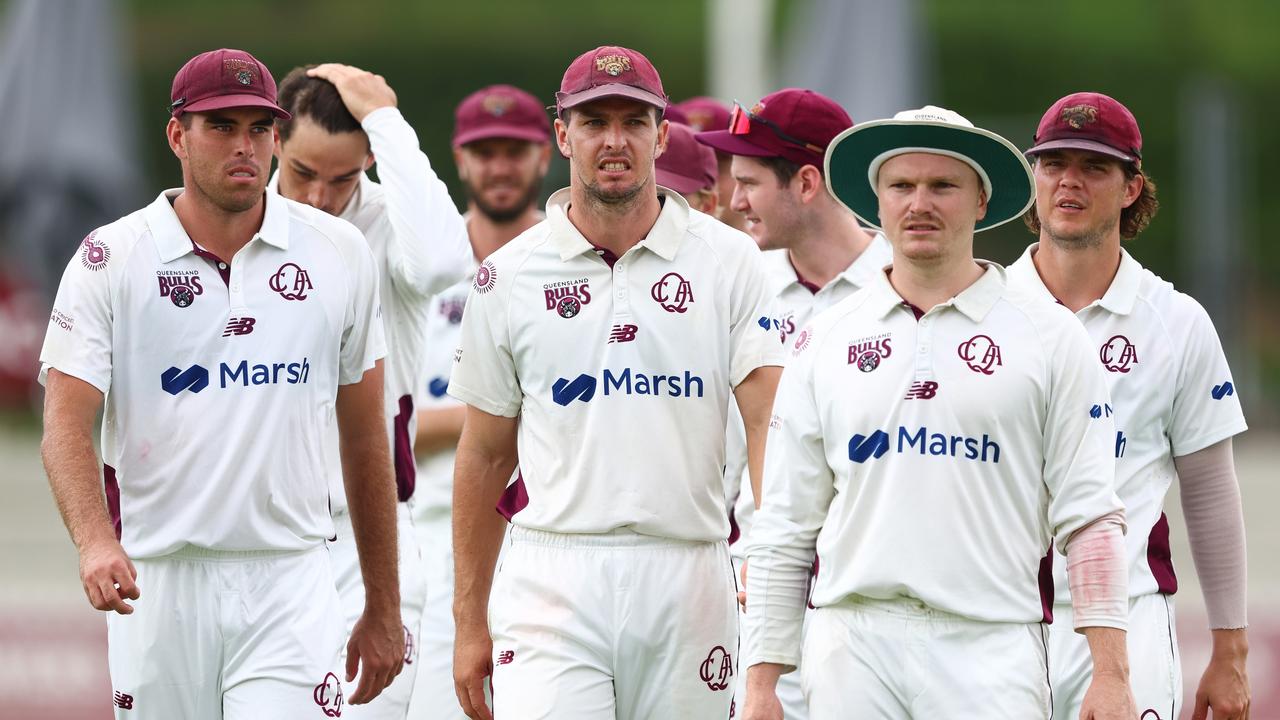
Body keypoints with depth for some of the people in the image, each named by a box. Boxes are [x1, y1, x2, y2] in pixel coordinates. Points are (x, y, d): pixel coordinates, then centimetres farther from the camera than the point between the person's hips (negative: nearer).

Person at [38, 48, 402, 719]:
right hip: (158, 582, 0)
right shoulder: (111, 260, 0)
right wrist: (96, 541, -28)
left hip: (290, 586, 0)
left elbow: (364, 438, 13)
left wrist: (383, 610, 14)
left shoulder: (339, 254, 7)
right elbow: (66, 424, -9)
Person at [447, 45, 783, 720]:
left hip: (687, 577, 0)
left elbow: (766, 422, -4)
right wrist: (469, 620, 10)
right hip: (552, 580, 0)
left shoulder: (726, 260, 5)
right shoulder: (510, 276, 7)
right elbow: (485, 455, 12)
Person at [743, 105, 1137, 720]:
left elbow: (1088, 514, 2)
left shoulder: (1049, 336, 6)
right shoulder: (823, 343, 12)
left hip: (992, 648, -2)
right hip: (852, 643, 2)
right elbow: (785, 526, 12)